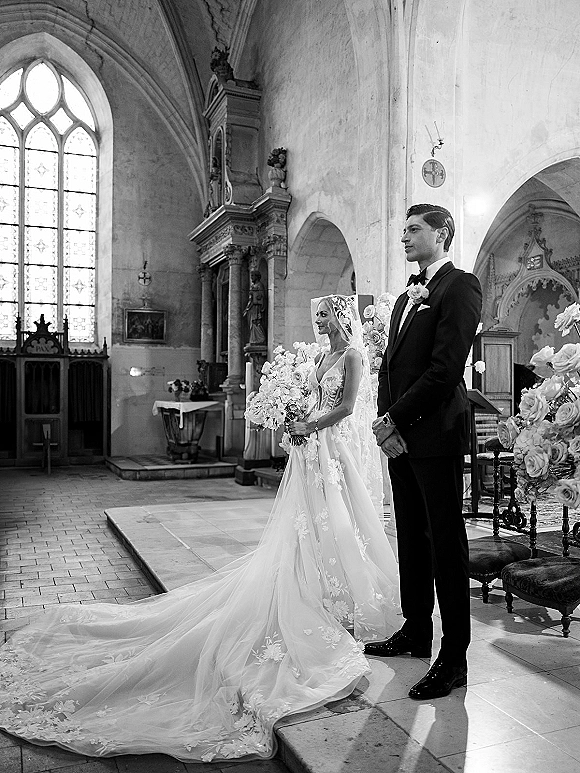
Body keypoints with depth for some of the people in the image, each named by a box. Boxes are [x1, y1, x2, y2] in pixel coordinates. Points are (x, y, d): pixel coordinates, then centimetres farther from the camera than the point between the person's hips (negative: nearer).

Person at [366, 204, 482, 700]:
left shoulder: (460, 287, -6)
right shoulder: (406, 298, 21)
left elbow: (446, 367, -17)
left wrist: (395, 418, -15)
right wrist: (385, 421, 2)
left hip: (436, 435, -8)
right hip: (400, 436, 8)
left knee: (446, 543, 0)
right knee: (412, 539, 15)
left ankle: (454, 658, 10)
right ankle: (416, 632, 29)